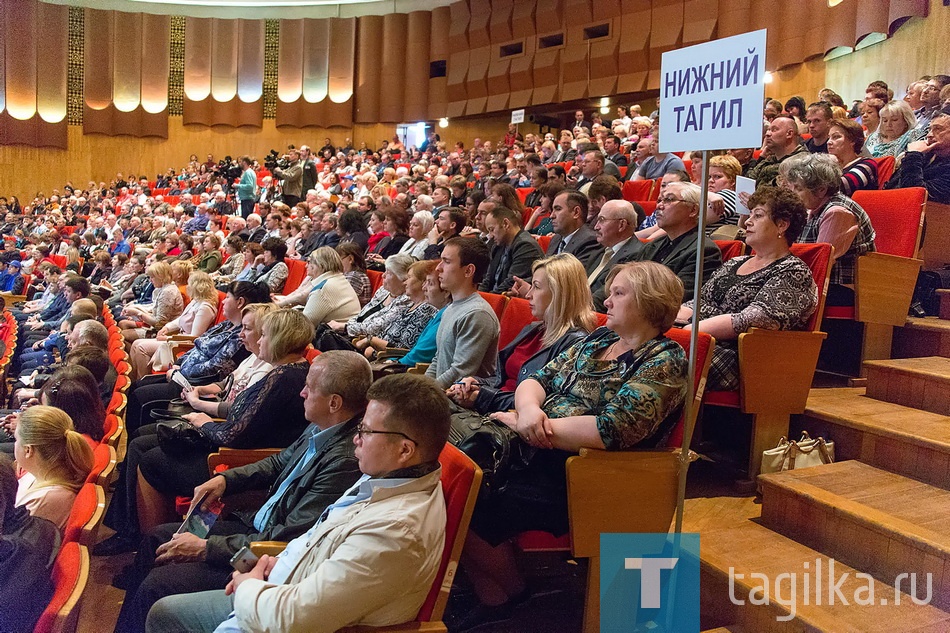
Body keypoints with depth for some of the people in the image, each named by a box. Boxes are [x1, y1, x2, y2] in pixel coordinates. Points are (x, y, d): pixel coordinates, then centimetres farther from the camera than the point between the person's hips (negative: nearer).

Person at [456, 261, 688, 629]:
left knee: (473, 513, -21)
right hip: (539, 457, 8)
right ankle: (491, 602, 2)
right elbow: (537, 379, 12)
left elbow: (612, 430, -23)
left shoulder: (663, 360, -10)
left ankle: (514, 595, 8)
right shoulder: (598, 339, 15)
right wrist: (529, 409, -13)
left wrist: (529, 424, -15)